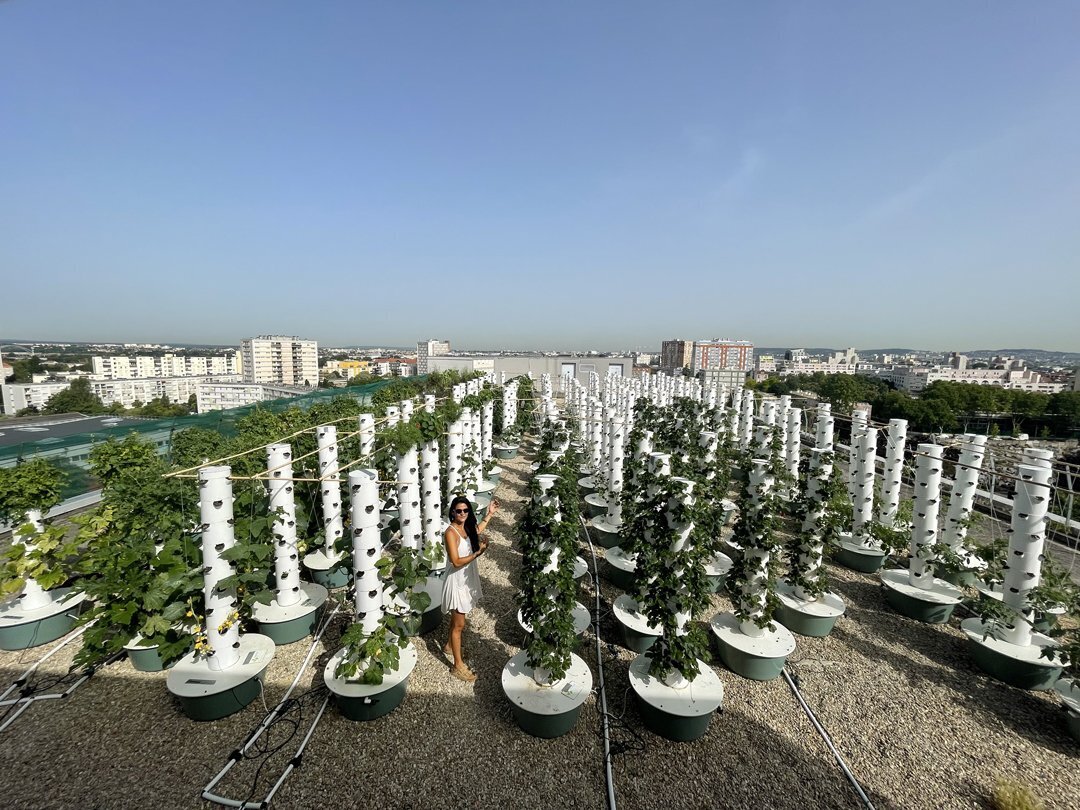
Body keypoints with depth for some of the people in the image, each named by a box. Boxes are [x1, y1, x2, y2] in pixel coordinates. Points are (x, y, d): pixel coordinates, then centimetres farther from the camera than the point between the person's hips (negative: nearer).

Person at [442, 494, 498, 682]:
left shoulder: (466, 527, -1)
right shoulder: (451, 532, -25)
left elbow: (477, 531, 23)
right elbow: (456, 562, -27)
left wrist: (490, 513, 21)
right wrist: (478, 553, -27)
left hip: (468, 579, 8)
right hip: (457, 582, -8)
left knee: (457, 618, 26)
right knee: (459, 624, 4)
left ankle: (449, 646, 48)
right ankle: (458, 666, 18)